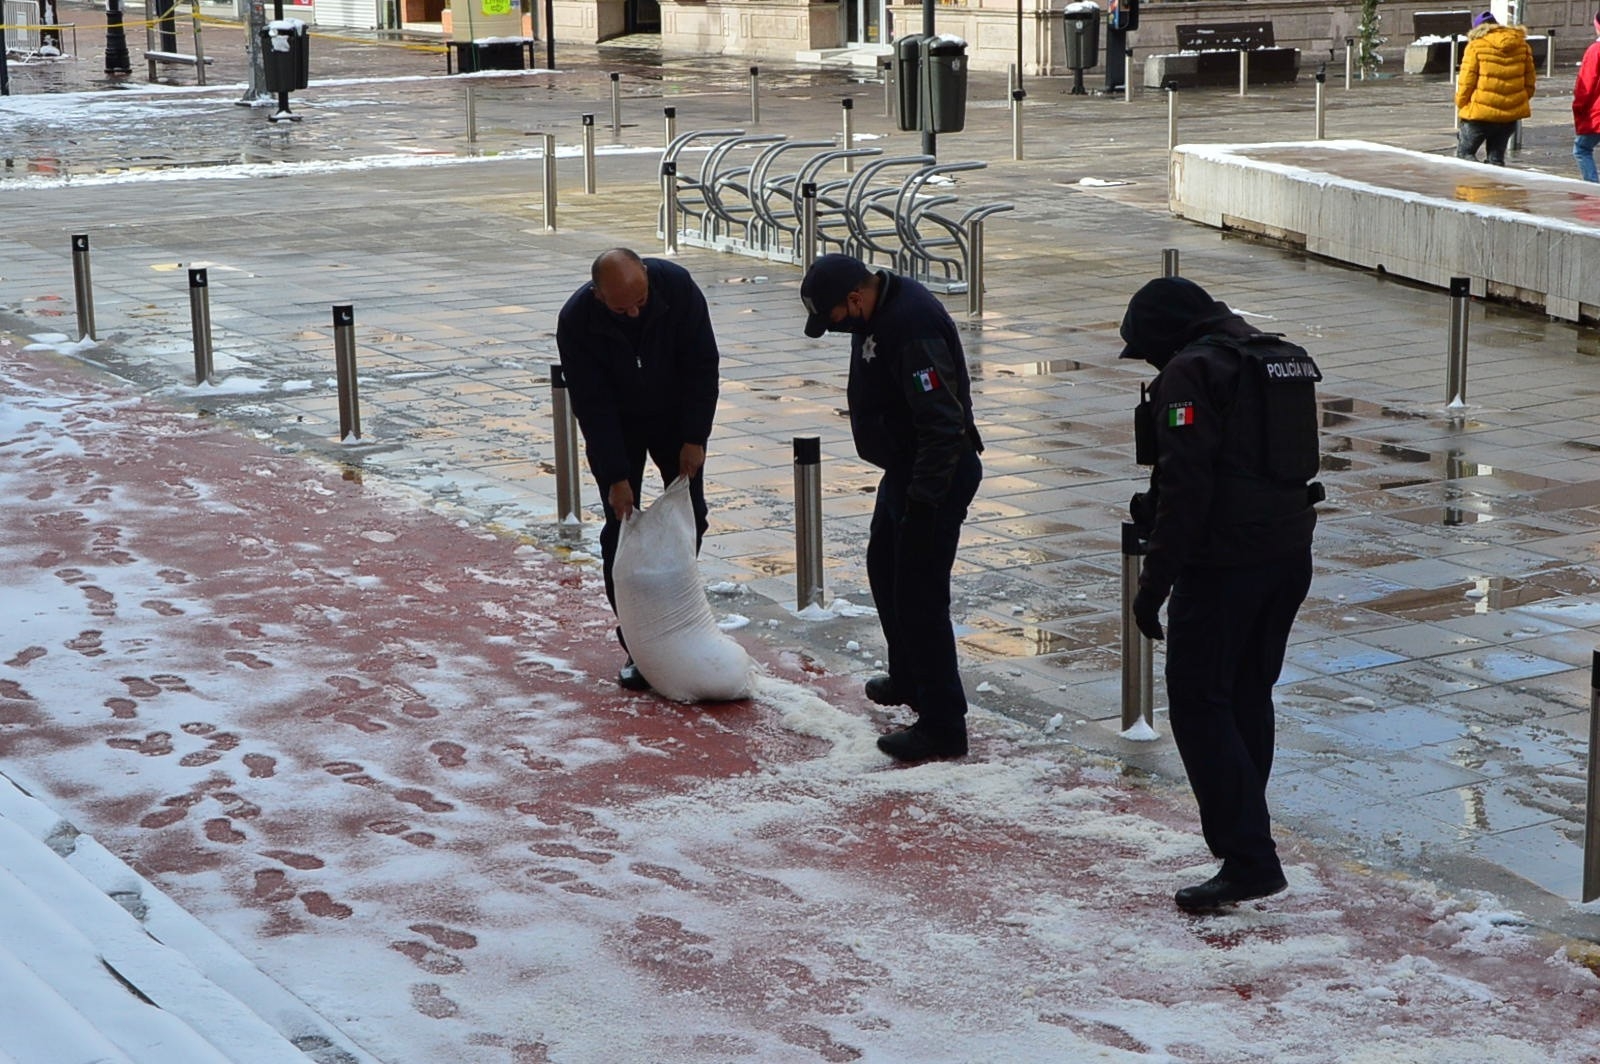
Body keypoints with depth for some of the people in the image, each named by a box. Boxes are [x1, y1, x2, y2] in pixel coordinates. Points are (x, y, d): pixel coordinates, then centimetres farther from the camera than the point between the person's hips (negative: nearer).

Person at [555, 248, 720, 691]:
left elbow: (702, 365, -16)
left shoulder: (677, 287, -27)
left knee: (689, 516, 1)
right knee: (621, 530, -7)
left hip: (676, 416, 2)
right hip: (615, 425, -2)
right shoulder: (576, 321, -30)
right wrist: (616, 476, -24)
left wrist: (694, 439, -17)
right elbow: (592, 405, -23)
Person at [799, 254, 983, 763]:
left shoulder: (912, 327, -28)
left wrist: (922, 502, -28)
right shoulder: (878, 313, 5)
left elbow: (943, 426, -30)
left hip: (935, 477, -11)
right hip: (904, 469, 11)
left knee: (920, 595, -8)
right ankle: (907, 678, 44)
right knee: (884, 567, 25)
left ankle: (942, 725, -2)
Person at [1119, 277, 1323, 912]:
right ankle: (1242, 831, 30)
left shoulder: (1191, 372, -11)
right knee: (1249, 698, 20)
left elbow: (1184, 484, -19)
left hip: (1221, 564, -9)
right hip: (1290, 555, 9)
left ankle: (1248, 860, -8)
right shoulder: (1285, 360, 17)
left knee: (1199, 705, -3)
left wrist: (1154, 580, -17)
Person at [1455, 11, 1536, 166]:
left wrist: (1461, 106, 7)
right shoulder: (1522, 45, 7)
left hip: (1480, 113, -5)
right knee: (1496, 158, 15)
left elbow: (1466, 83, -7)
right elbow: (1529, 84, 9)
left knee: (1464, 153, 7)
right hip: (1511, 114, 5)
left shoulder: (1476, 46, -7)